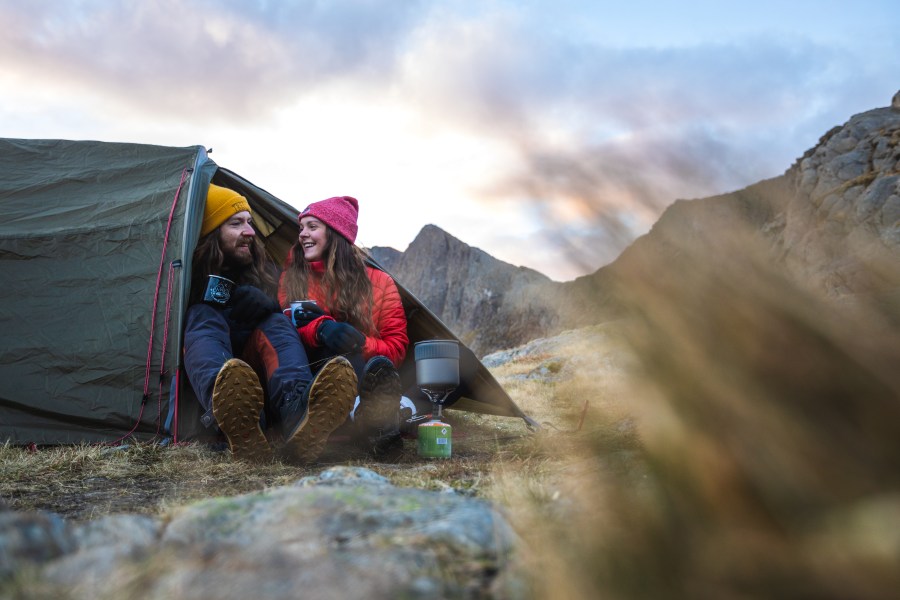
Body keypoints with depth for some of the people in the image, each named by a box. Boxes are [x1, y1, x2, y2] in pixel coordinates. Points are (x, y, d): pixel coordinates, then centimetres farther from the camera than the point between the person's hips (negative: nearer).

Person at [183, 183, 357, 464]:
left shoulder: (266, 273, 19)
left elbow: (281, 321, 14)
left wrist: (265, 306, -6)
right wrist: (232, 312, -5)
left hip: (255, 381, 3)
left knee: (274, 323, -22)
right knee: (203, 317, -27)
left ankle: (298, 412, -59)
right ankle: (237, 426, -63)